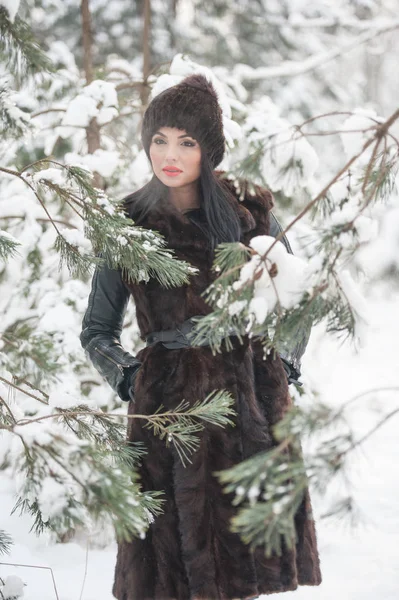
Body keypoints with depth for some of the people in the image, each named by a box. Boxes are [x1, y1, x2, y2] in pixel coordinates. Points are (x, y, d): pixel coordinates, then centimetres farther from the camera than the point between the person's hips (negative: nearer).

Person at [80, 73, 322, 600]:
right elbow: (97, 330, 13)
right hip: (169, 408, -1)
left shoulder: (250, 212, 3)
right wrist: (129, 378, -2)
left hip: (253, 403, 1)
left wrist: (285, 363, 6)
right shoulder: (129, 223, 3)